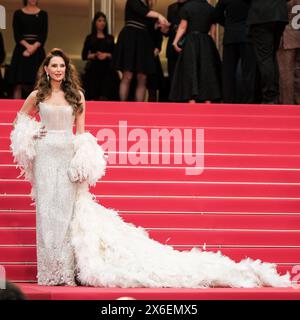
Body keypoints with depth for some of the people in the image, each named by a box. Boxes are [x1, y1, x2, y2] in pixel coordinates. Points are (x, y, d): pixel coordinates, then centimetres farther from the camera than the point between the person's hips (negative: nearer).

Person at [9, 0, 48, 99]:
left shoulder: (43, 14, 9)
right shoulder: (18, 14, 8)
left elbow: (44, 35, 1)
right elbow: (16, 34, -1)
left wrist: (34, 47, -15)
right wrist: (27, 46, -16)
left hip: (37, 51, 0)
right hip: (21, 50, 0)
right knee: (18, 85, -6)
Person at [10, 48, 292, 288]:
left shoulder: (75, 95, 8)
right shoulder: (37, 96, 8)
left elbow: (80, 131, 8)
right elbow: (20, 117, 22)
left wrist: (82, 159, -1)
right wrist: (30, 135, 5)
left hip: (68, 156, 0)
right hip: (45, 156, 1)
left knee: (65, 210, -4)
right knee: (47, 211, -2)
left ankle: (65, 272, -2)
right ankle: (50, 272, 4)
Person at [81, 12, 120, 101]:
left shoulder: (110, 38, 17)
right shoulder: (90, 38, 12)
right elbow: (84, 55, 6)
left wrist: (107, 55, -10)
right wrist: (94, 55, -11)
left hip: (107, 70, 1)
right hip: (93, 69, -1)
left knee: (105, 96, -17)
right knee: (92, 97, -14)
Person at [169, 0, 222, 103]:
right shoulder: (211, 8, 6)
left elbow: (183, 27, -7)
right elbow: (213, 31, 7)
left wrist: (175, 41, -6)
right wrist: (213, 47, 13)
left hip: (190, 42, -2)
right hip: (207, 44, 3)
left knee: (190, 72, -2)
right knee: (207, 72, 5)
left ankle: (192, 102, -11)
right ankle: (208, 102, -1)